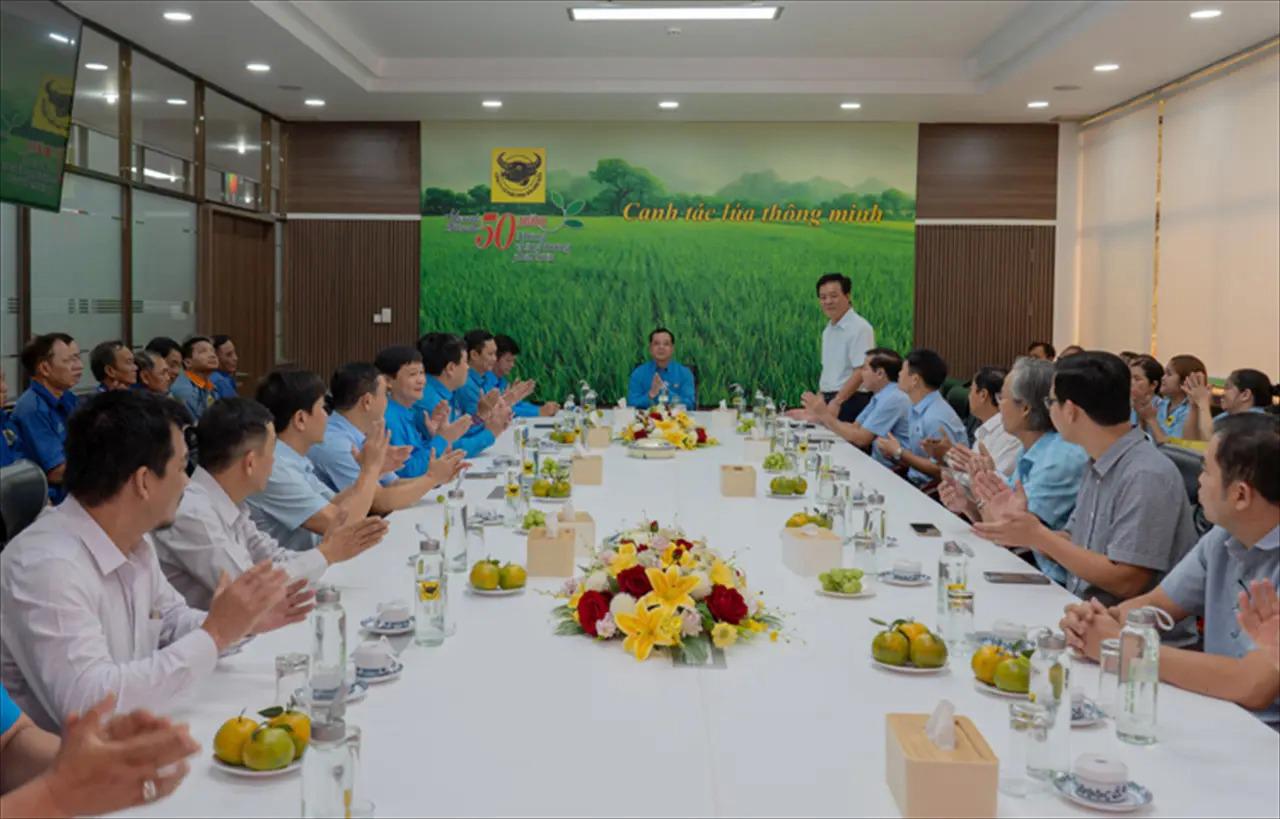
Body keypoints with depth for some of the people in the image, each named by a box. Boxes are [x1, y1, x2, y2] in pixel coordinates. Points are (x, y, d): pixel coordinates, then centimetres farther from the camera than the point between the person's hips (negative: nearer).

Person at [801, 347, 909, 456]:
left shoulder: (893, 399, -19)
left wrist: (825, 415, -13)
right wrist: (821, 417, -1)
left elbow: (860, 439, -20)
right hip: (879, 463, 8)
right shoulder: (879, 397, 11)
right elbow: (854, 427, 11)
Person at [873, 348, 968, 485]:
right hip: (916, 482, 8)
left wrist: (899, 453, -14)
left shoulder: (936, 418, -20)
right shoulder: (916, 409, 8)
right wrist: (893, 453, -3)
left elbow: (941, 470, -19)